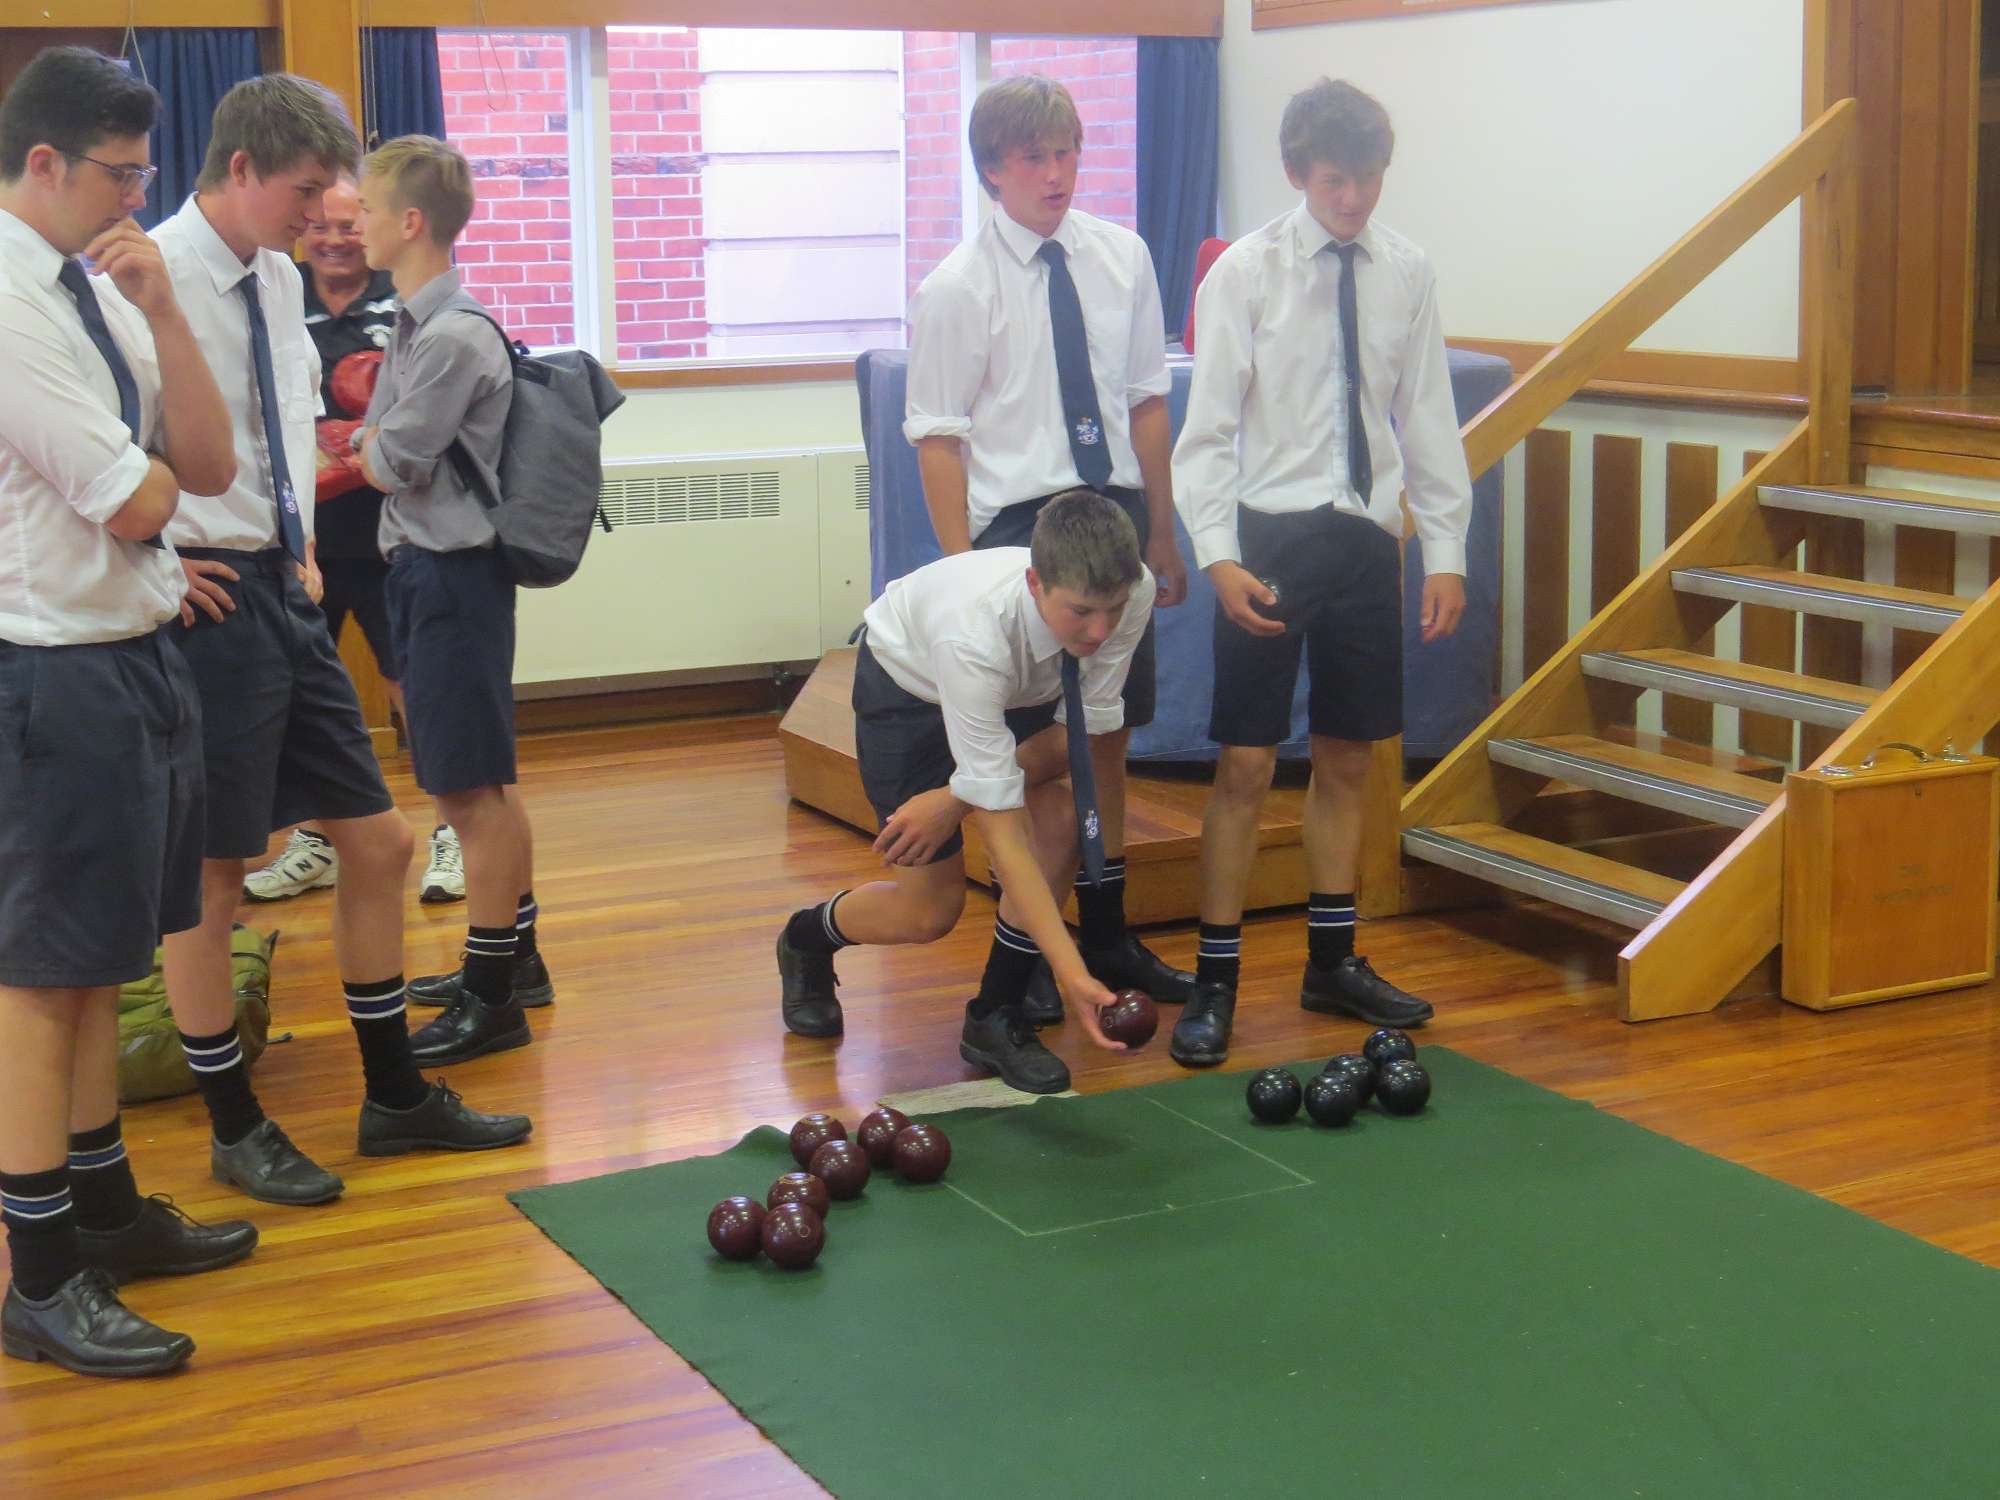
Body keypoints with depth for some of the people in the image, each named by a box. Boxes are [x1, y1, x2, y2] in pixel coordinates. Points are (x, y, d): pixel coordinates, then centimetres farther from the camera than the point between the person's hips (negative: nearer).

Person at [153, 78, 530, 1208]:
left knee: (378, 840, 12)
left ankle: (397, 1098, 26)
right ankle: (236, 1129, 19)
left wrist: (301, 543, 15)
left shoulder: (279, 278, 9)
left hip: (285, 593, 8)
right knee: (207, 873, 3)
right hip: (210, 603, -8)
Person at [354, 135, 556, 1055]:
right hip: (421, 565, 10)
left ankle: (493, 998, 6)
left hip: (452, 573, -10)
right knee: (475, 781, 18)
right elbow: (380, 458, 12)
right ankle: (513, 959, 30)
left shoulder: (455, 337, -18)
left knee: (469, 785, -3)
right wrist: (372, 449, -7)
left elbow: (394, 466, -15)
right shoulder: (413, 326, 11)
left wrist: (365, 446, 3)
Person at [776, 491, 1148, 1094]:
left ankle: (995, 1020, -1)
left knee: (1059, 821, -20)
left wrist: (954, 798, -28)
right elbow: (1001, 824, -44)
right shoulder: (975, 629, -45)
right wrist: (1072, 975, -50)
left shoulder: (1134, 592, -34)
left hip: (1020, 687, 4)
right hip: (906, 681, -4)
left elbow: (1088, 730, -19)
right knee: (928, 911, -3)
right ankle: (806, 940, 31)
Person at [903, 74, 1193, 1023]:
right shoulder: (957, 289, -8)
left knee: (1108, 737, 14)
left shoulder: (1121, 258, 5)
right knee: (1025, 753, 2)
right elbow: (939, 440, -7)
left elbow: (1146, 402, 10)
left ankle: (1107, 936, 29)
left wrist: (1162, 533, 11)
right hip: (1018, 524, -4)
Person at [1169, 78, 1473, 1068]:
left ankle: (1333, 963, 26)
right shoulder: (1245, 272, -5)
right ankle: (1215, 984, 6)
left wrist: (1447, 549, 3)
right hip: (1271, 534, -3)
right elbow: (1209, 427, -7)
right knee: (1245, 765, -2)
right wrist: (1219, 555, -17)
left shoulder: (1407, 274, 4)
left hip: (1367, 536, 4)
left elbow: (1428, 420, 7)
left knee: (1347, 760, 12)